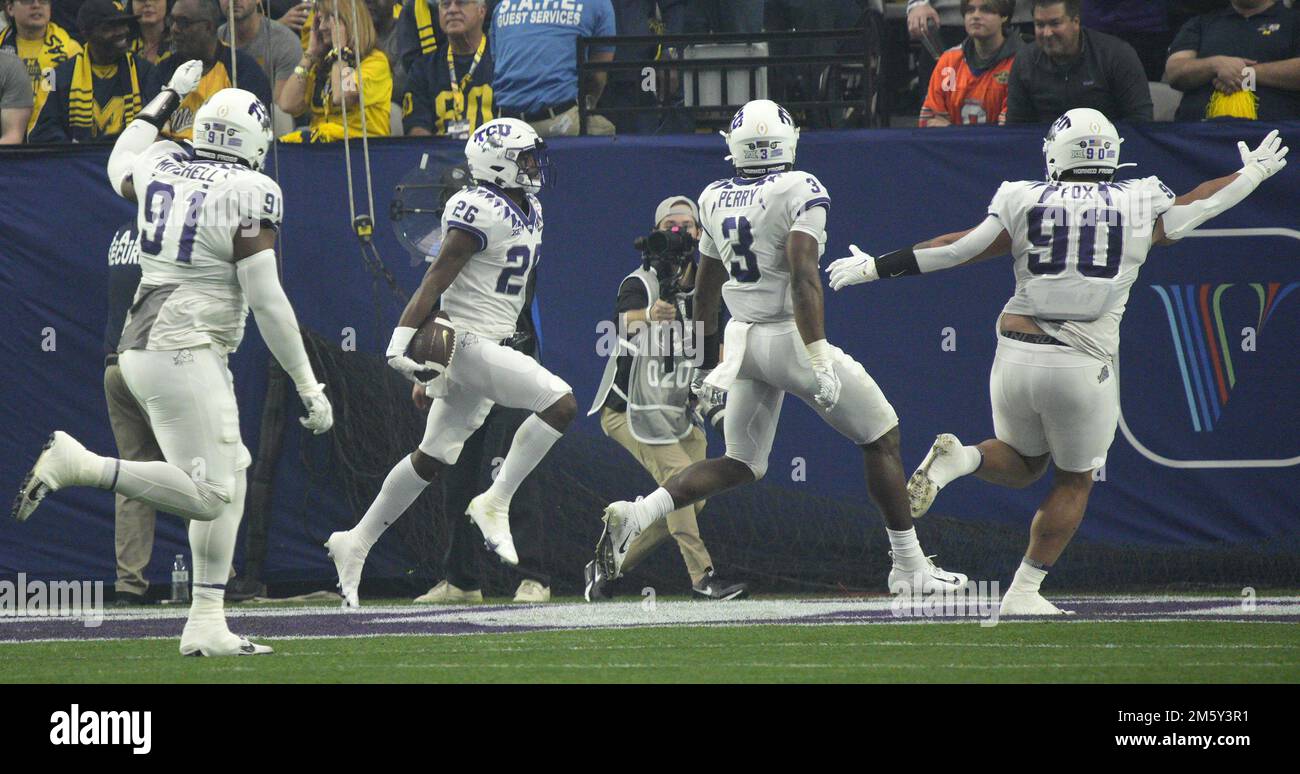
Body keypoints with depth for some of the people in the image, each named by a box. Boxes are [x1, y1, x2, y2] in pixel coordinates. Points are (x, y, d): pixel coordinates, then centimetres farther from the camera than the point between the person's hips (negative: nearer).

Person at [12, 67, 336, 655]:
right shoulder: (249, 195, -10)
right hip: (184, 354, -9)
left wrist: (165, 100, 43)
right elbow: (266, 300, -13)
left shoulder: (161, 166, 8)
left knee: (231, 476, 14)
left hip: (140, 345, 9)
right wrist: (309, 386, -7)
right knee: (209, 496, -10)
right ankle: (79, 465, -17)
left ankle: (206, 625, 11)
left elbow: (121, 170, 34)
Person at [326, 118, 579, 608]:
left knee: (434, 457, 13)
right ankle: (495, 503, -12)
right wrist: (402, 340, -23)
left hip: (492, 345, 10)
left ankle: (355, 544, 20)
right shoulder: (481, 212, -16)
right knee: (560, 403, -18)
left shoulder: (528, 213, 15)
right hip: (465, 341, -10)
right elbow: (436, 279, -19)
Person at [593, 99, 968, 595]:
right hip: (791, 337, -6)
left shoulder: (715, 200, 7)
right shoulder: (800, 191, -12)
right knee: (881, 438, 9)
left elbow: (705, 289, 16)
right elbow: (802, 275, -23)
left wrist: (707, 359, 28)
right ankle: (908, 567, 11)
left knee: (741, 465, 16)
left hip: (743, 338, 6)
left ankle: (634, 516, -5)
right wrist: (820, 359, -27)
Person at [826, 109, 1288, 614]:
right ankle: (1024, 591, 11)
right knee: (1073, 481, 17)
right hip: (1083, 365, -2)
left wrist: (876, 268, 12)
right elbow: (1201, 206, 19)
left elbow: (957, 249, 3)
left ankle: (959, 458, -8)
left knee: (1023, 464, 24)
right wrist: (1253, 173, 39)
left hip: (1017, 356, 2)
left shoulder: (1025, 204, 1)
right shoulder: (1140, 207, 2)